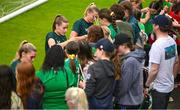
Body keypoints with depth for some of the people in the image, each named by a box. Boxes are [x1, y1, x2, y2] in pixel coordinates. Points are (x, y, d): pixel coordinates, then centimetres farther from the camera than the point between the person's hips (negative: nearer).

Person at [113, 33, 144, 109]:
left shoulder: (130, 61, -22)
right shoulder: (129, 59, 8)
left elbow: (123, 85, -21)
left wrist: (113, 93, -5)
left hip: (128, 103, -9)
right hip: (132, 100, 9)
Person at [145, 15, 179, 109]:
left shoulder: (157, 45, -25)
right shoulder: (172, 41, 0)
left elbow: (154, 70, -26)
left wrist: (147, 85, -14)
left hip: (159, 88, -8)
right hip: (169, 86, 8)